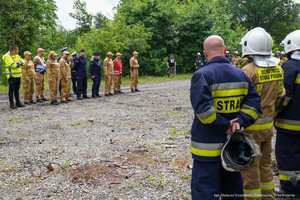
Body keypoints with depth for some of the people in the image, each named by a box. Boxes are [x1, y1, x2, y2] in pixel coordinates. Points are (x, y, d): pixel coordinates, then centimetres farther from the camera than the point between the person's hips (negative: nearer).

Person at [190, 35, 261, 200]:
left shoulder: (202, 75, -14)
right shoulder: (240, 74, 6)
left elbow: (203, 110, -24)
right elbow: (254, 102, 1)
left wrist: (225, 125, -15)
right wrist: (240, 121, -7)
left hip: (209, 147, -6)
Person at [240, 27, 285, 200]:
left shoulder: (248, 70, -19)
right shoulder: (278, 68, 1)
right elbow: (280, 96, 9)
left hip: (251, 127, -6)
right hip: (268, 125, 7)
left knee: (250, 168, 6)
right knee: (266, 163, 21)